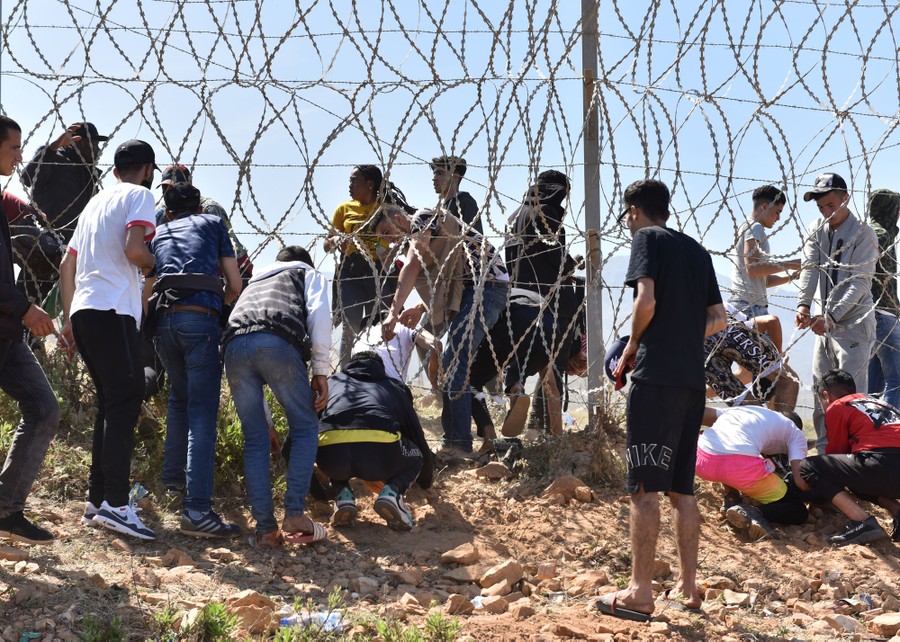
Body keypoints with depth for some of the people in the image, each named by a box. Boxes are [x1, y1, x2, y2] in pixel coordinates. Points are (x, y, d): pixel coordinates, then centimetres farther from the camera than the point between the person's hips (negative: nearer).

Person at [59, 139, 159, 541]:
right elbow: (133, 250, -16)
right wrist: (152, 263, 5)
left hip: (83, 311, 8)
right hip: (112, 311, -8)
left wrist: (68, 318, 26)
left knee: (110, 404, 12)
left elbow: (67, 264, 24)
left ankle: (96, 501, 10)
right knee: (125, 402, -12)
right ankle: (115, 504, -20)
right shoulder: (140, 195, 1)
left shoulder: (96, 202, 25)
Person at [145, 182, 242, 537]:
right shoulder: (213, 223, 22)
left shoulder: (156, 234, 28)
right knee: (202, 412, -8)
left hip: (162, 319, 4)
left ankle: (173, 474, 27)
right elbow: (235, 285, 17)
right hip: (201, 318, -3)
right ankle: (197, 509, -17)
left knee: (179, 398, 28)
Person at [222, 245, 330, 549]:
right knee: (305, 428, 11)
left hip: (234, 345, 4)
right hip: (278, 342, -4)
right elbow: (319, 314, 7)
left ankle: (266, 529, 6)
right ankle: (294, 516, 1)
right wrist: (320, 370, 6)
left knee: (255, 440, 11)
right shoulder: (308, 274, 32)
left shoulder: (254, 282, 45)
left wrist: (265, 421, 45)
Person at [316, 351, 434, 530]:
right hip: (381, 453, -1)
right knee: (415, 457, 31)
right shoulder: (394, 386, 34)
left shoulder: (332, 381, 36)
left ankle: (343, 495, 10)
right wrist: (426, 482, 59)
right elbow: (417, 434, 41)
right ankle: (392, 491, 1)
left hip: (331, 454, 2)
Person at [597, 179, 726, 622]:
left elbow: (646, 300, -14)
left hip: (656, 375, -7)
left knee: (645, 486, -6)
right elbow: (718, 318, 18)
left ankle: (640, 593, -6)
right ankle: (688, 586, 15)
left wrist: (632, 347, -1)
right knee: (682, 488, 13)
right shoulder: (696, 250, 20)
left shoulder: (647, 238, 0)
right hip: (693, 379, 7)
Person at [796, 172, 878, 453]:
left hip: (854, 323, -7)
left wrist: (832, 317, -28)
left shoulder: (863, 234, -9)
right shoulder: (817, 231, 8)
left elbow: (860, 282, -17)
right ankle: (824, 455, 17)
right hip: (825, 324, 7)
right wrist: (803, 304, -23)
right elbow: (810, 269, -5)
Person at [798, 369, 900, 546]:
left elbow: (835, 452, 15)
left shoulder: (836, 407, 11)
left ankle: (862, 522, -11)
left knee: (808, 467, 5)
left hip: (884, 467, -8)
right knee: (858, 477, 37)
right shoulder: (875, 401, 32)